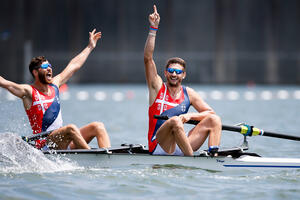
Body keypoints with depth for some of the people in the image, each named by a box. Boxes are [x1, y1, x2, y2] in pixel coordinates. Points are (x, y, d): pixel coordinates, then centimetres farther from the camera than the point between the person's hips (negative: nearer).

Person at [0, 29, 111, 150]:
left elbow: (74, 66, 27)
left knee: (98, 126, -7)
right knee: (71, 129, -34)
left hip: (64, 142, 8)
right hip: (44, 147, -8)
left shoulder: (54, 85, 16)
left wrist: (90, 47, 37)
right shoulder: (29, 92, -4)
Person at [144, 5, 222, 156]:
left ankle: (214, 156, -26)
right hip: (159, 148, -4)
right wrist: (153, 29, -10)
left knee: (214, 120, -9)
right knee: (175, 120, -33)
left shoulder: (188, 93, 13)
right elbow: (148, 58, -5)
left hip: (179, 148, 4)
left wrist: (190, 116, -9)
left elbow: (210, 112, 11)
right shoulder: (158, 87, 5)